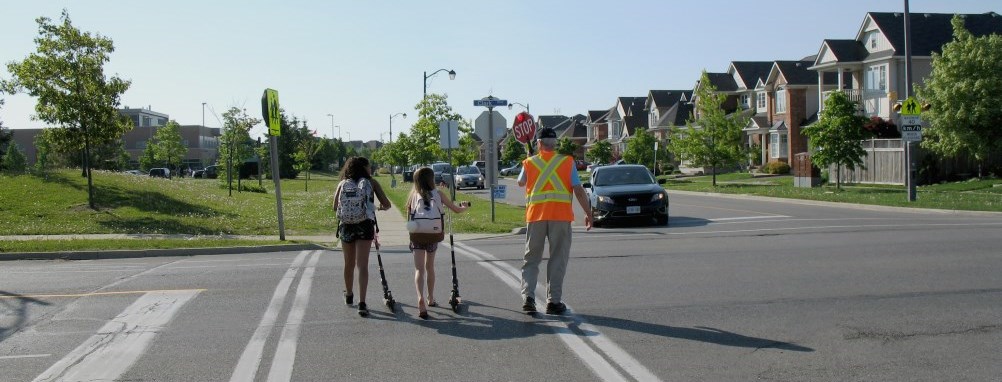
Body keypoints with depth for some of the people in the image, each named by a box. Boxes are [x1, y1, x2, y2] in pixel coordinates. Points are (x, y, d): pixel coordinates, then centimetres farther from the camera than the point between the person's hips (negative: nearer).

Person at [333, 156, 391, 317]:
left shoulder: (343, 183, 10)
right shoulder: (371, 182, 5)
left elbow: (335, 207, 7)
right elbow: (386, 204, 0)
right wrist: (381, 207, 23)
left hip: (346, 225, 3)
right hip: (365, 225, -2)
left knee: (349, 264, 19)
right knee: (362, 265, -5)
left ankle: (349, 295, 38)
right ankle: (362, 303, -15)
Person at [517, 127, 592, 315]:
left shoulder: (529, 163, 4)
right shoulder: (567, 162, 1)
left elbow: (521, 183, 23)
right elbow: (578, 190, -3)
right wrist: (588, 213, 5)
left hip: (535, 215, 1)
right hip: (561, 216, -1)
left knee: (531, 259, 11)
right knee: (558, 260, 7)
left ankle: (528, 296, -3)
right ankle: (553, 301, 6)